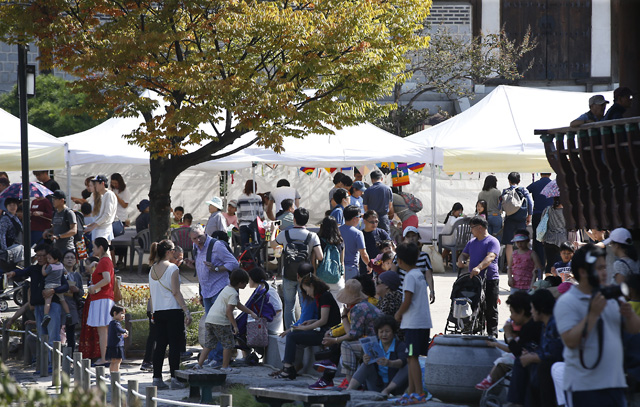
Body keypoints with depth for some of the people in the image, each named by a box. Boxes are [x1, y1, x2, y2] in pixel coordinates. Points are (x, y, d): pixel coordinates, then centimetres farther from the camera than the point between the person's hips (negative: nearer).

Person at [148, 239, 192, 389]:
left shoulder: (152, 270, 9)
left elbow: (152, 294, 13)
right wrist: (186, 311, -12)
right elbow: (176, 292, -14)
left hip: (158, 312, 6)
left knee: (160, 344, 9)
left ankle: (157, 378, 7)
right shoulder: (172, 268, -10)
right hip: (173, 310, -6)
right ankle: (174, 378, -5)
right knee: (174, 344, -3)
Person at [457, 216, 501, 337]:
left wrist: (479, 268, -35)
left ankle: (492, 334, -2)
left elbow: (490, 257, -19)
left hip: (490, 280, -7)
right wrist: (461, 260, -6)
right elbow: (464, 254, 20)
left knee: (490, 309, -4)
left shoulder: (492, 241, -4)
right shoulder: (472, 242, 21)